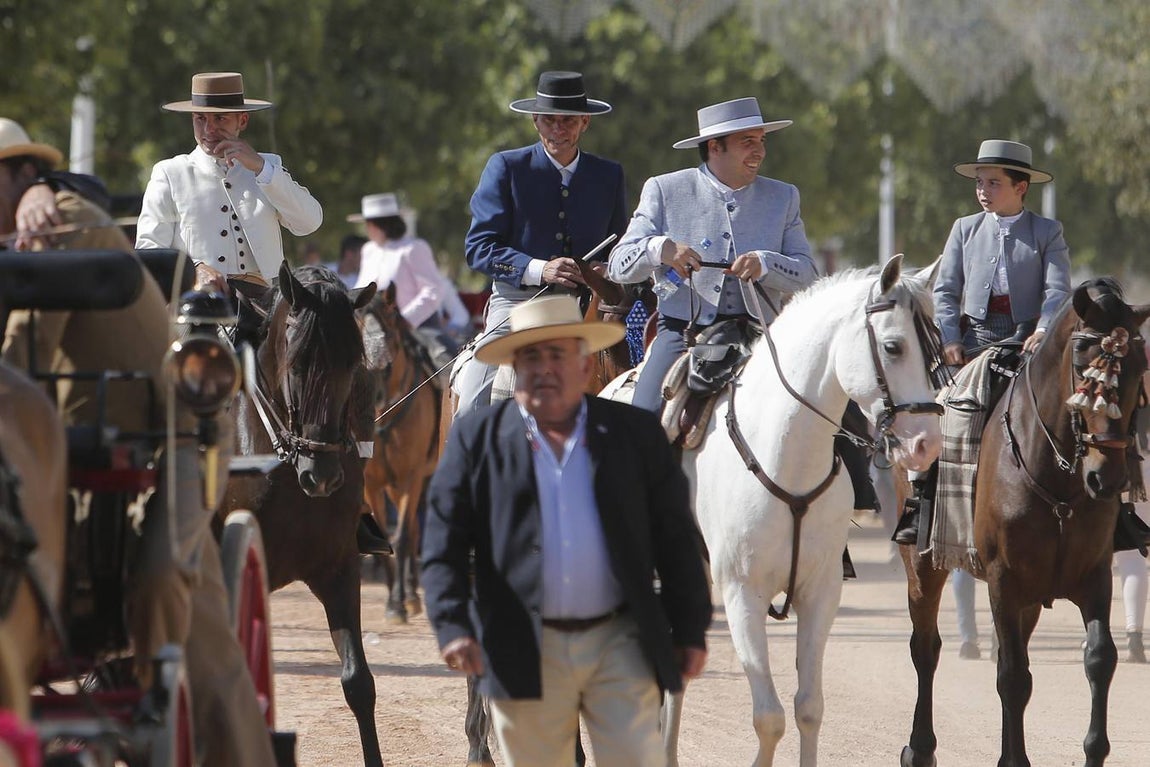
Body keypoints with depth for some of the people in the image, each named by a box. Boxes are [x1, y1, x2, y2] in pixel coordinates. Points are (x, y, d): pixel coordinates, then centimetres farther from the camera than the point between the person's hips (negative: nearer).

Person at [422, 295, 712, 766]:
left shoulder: (636, 435, 6)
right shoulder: (476, 440, 4)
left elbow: (677, 541, 8)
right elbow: (443, 545, -1)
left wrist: (690, 631, 5)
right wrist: (452, 627, -13)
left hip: (619, 642, 0)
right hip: (524, 653, 0)